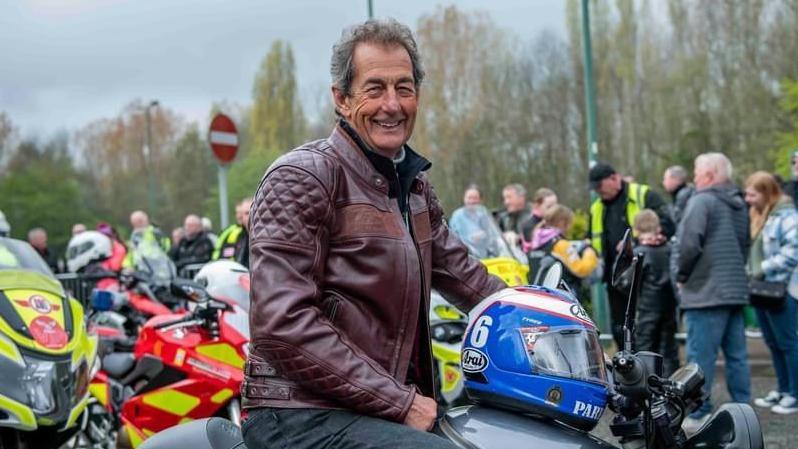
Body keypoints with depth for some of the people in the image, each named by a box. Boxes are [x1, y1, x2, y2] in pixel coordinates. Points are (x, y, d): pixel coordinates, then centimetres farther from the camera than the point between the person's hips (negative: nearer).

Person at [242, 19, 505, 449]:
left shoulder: (414, 185, 16)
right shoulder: (302, 178, -11)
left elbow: (461, 274, 23)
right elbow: (285, 322, -20)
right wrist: (400, 402, -19)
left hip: (396, 405, 9)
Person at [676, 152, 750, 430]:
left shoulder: (702, 201, -10)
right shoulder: (740, 205, 16)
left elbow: (690, 244, -18)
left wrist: (682, 275, -3)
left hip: (705, 292, -8)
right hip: (736, 290, 8)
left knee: (701, 356, -4)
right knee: (737, 355, 11)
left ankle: (698, 415, -1)